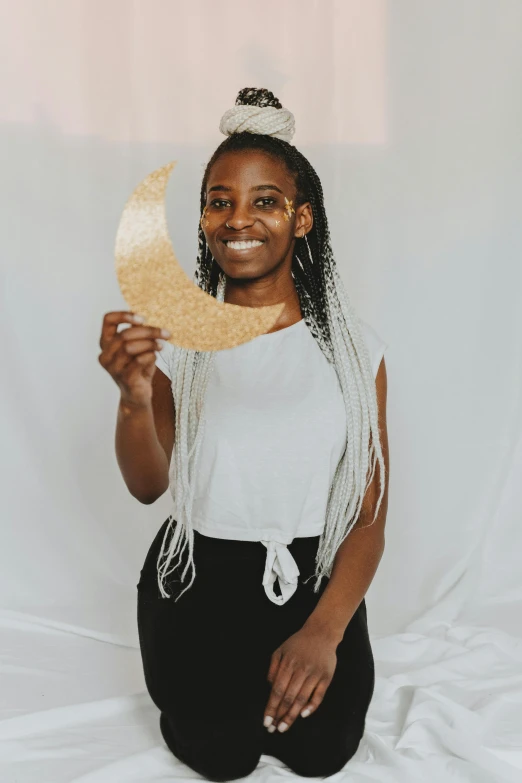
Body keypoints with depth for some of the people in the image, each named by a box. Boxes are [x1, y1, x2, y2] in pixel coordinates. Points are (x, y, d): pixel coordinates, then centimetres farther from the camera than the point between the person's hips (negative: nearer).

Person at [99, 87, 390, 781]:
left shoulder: (351, 344, -5)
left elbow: (370, 514, -5)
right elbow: (149, 487, -9)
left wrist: (323, 631, -15)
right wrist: (135, 398, -29)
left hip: (314, 576, 1)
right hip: (199, 573, 0)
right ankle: (194, 682, 19)